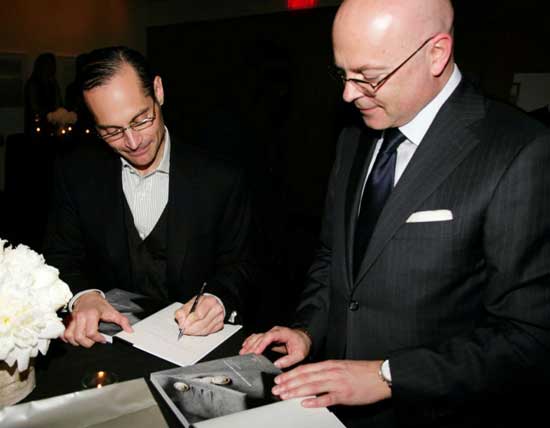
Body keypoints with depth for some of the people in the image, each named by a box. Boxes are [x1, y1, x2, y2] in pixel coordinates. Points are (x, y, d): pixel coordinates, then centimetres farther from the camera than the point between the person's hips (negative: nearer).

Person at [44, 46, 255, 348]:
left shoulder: (221, 180, -8)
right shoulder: (75, 174, -1)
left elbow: (237, 265, 0)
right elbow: (61, 258, 4)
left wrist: (219, 300, -22)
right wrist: (83, 296, -19)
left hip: (195, 339, -1)